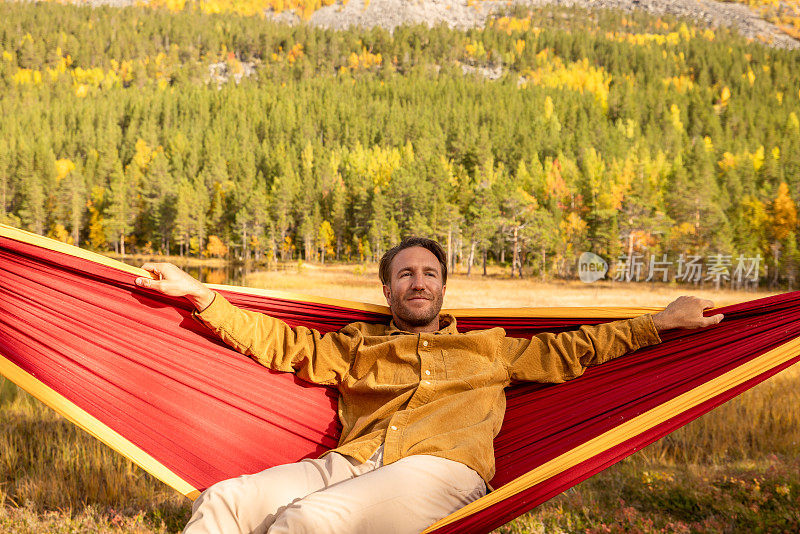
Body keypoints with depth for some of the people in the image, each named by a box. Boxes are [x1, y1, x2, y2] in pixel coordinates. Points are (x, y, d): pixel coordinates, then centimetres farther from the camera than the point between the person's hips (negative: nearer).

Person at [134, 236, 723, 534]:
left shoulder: (489, 347, 29)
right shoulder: (357, 346, 30)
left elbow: (570, 350, 26)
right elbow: (279, 341, 27)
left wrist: (663, 322, 22)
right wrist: (200, 296, 20)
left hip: (438, 469, -3)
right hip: (348, 462, 3)